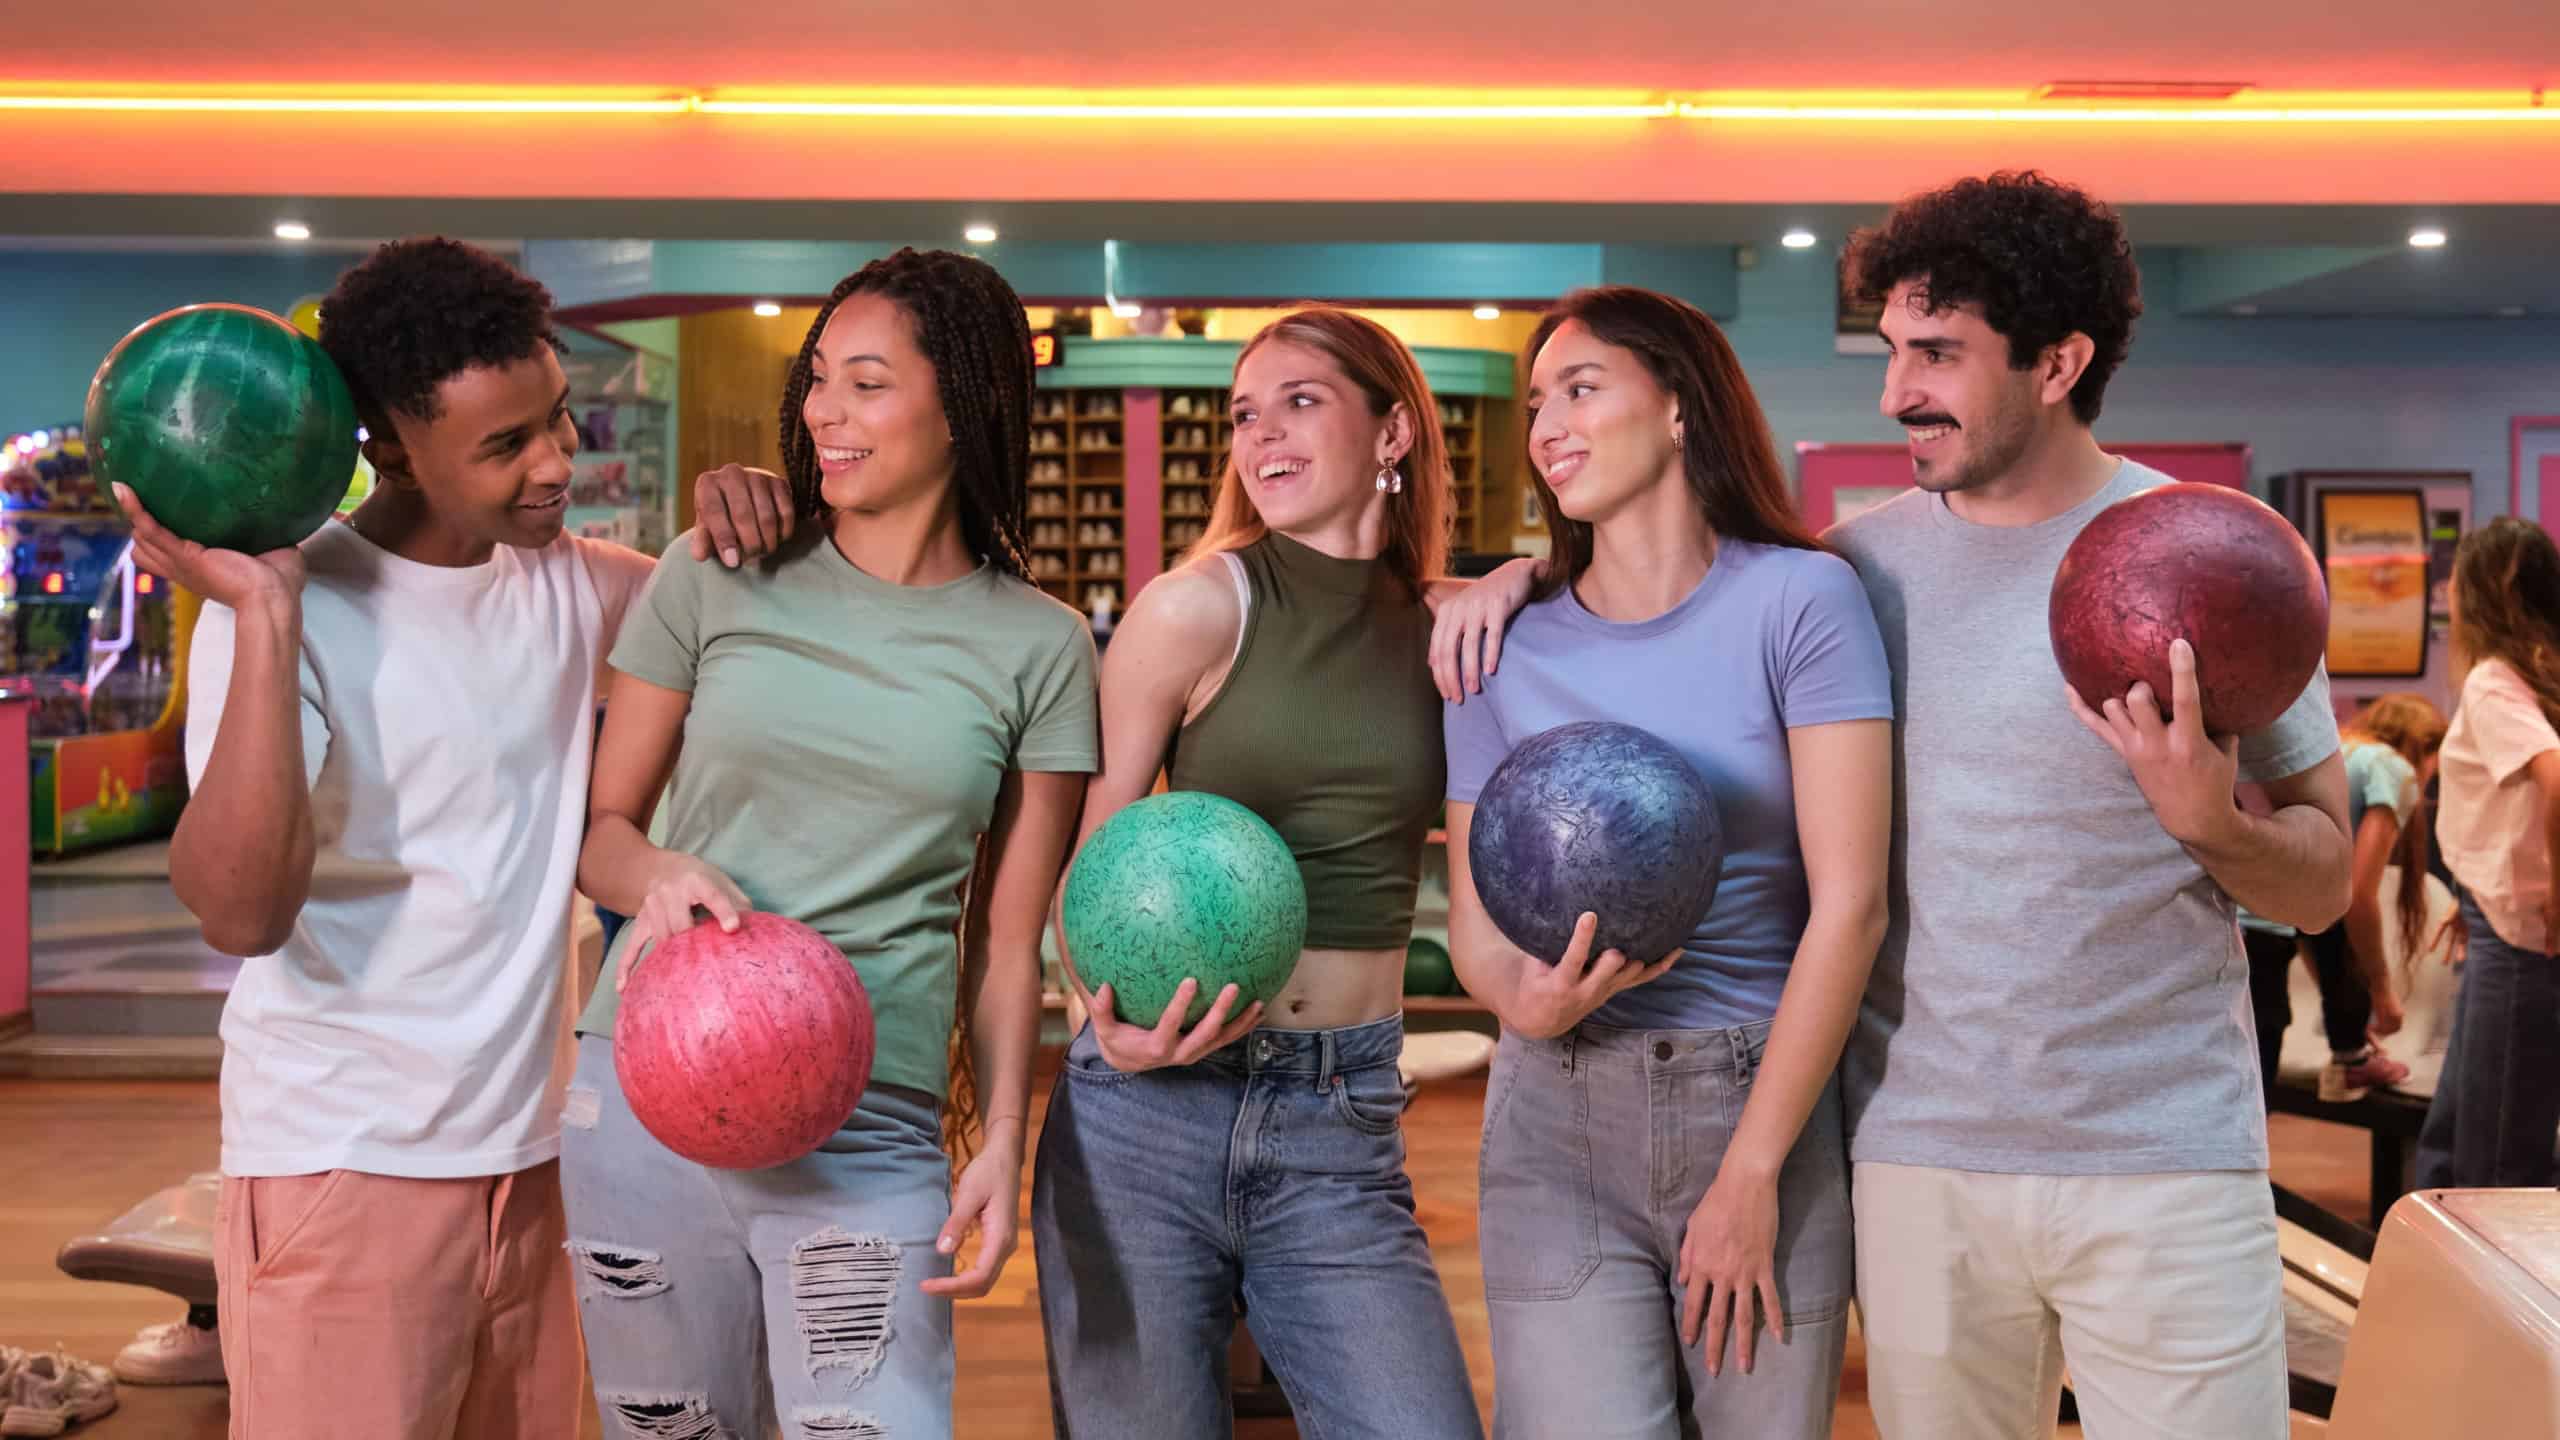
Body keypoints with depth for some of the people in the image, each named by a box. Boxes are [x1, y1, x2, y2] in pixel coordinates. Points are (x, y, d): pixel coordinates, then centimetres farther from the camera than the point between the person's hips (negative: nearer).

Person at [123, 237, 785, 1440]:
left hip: (531, 1154, 6)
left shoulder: (569, 584, 6)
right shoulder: (295, 610, -13)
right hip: (344, 1166, -6)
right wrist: (264, 617, -27)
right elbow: (239, 910, -23)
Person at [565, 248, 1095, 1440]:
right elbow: (598, 826, 9)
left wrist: (1003, 1144, -5)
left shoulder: (1038, 649, 3)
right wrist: (657, 875, -13)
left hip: (870, 1130, -1)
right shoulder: (712, 582, 3)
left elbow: (1006, 943, 5)